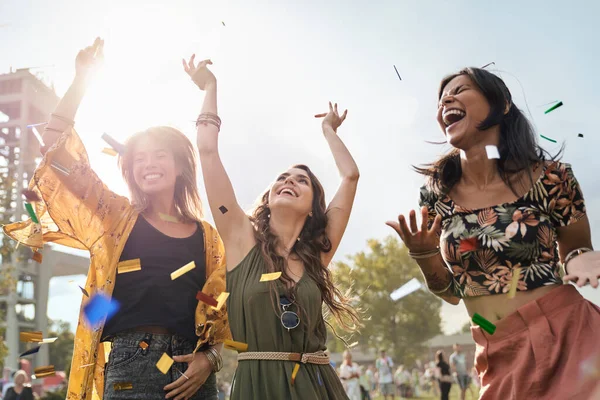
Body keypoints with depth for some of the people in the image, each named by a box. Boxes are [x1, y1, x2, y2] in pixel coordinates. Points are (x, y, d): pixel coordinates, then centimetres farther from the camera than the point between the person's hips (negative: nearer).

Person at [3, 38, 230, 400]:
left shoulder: (208, 237, 11)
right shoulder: (116, 219, 9)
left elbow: (221, 312, 12)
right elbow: (57, 148, 3)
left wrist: (209, 359, -5)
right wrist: (83, 77, 1)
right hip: (128, 365, -1)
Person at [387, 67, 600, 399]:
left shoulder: (549, 177, -10)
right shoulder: (435, 194, -3)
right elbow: (450, 292, 6)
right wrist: (423, 254, -13)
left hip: (568, 339, -3)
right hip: (499, 359, 4)